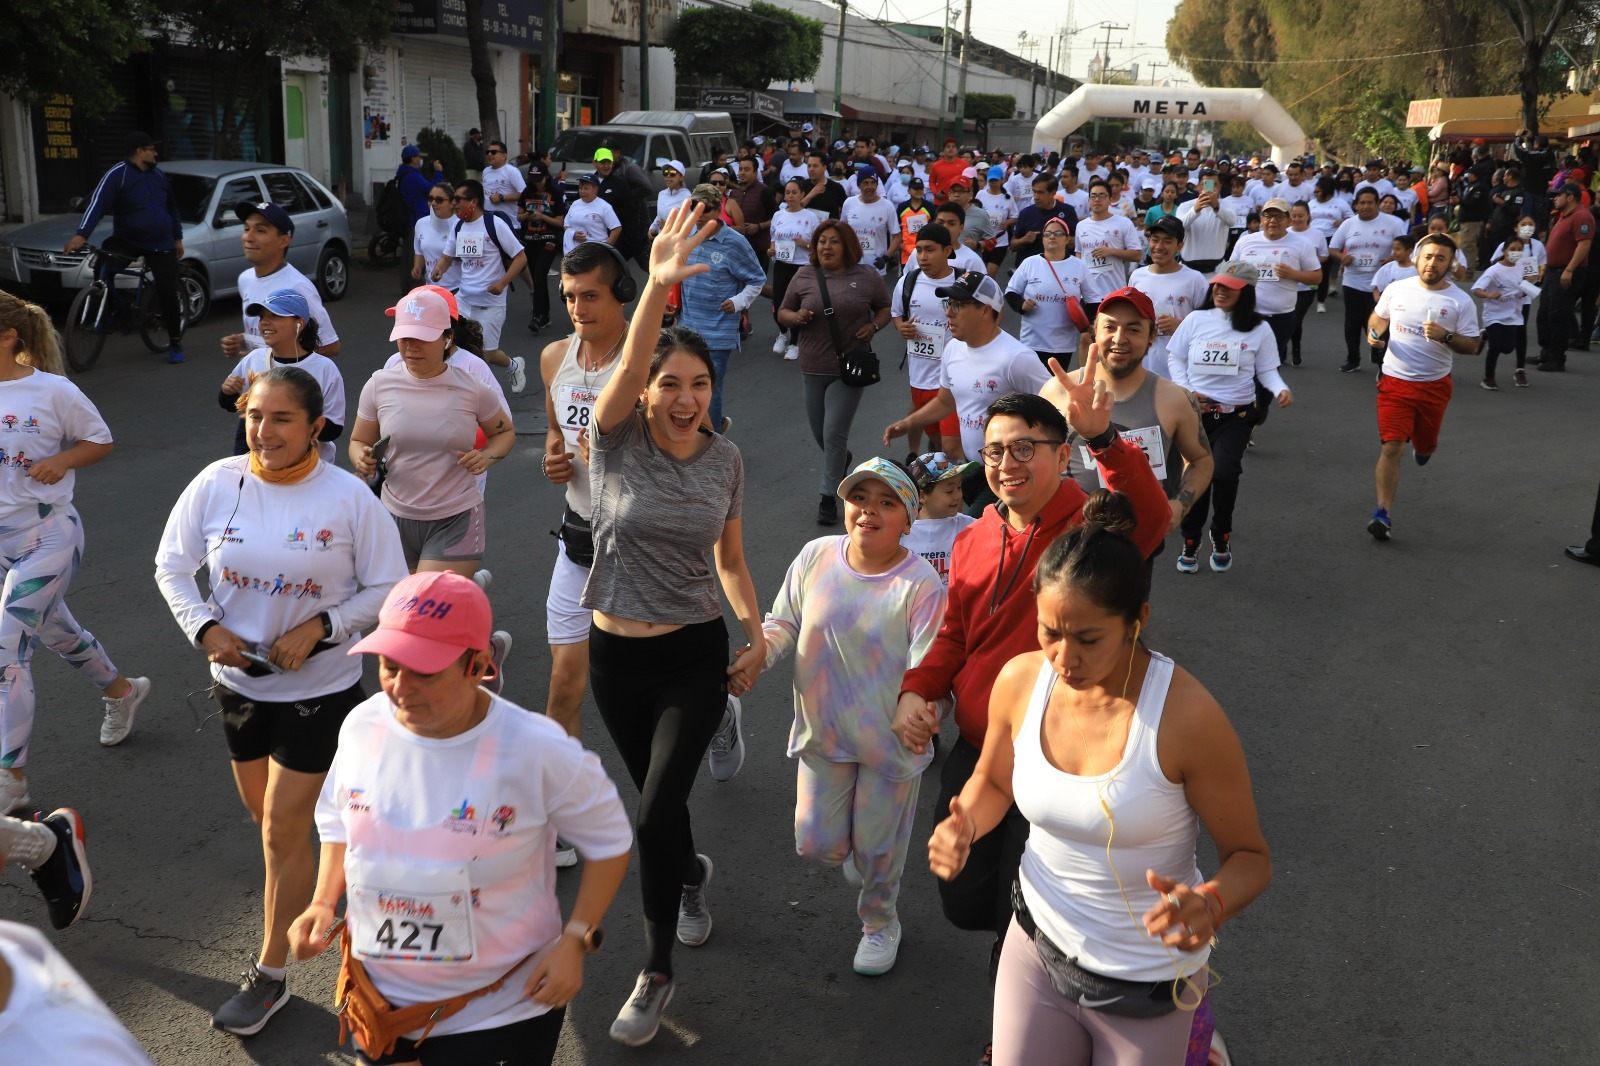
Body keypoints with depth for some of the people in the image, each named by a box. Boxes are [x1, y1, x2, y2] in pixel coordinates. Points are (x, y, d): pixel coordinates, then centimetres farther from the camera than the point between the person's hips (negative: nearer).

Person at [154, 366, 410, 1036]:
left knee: (283, 831, 1)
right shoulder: (216, 483, -9)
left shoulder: (349, 498, -16)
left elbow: (388, 589, -9)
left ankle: (270, 977, 17)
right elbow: (172, 566, 3)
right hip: (238, 679, 4)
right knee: (263, 811, 21)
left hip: (318, 686, -4)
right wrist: (205, 627, -12)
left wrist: (321, 626, -21)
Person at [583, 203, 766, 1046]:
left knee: (656, 814, -10)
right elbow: (627, 369, -34)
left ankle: (657, 972, 11)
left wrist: (757, 633, 0)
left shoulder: (725, 459, -4)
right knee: (656, 797, 19)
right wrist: (657, 287, -49)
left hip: (696, 655, -1)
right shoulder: (616, 441, -12)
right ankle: (693, 874, 54)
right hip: (616, 654, 1)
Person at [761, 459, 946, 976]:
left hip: (890, 738, -3)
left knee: (877, 846, 14)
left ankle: (880, 923, 46)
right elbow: (783, 622, 3)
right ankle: (854, 850, 47)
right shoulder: (816, 556, -9)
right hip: (823, 730, 3)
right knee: (815, 842, 9)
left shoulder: (921, 584, -20)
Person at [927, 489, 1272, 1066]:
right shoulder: (1019, 681, -13)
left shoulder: (1186, 716, -25)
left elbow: (1250, 856, -13)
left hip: (1146, 985, -3)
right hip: (1036, 947, 3)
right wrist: (964, 826, -14)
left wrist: (1209, 905, -34)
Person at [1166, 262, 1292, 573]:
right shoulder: (1197, 319, 4)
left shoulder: (1259, 328, 1)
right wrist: (1185, 389, -5)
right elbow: (1175, 357, 9)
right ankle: (1190, 542, 24)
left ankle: (1221, 535, 6)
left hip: (1236, 415, -2)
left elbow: (1266, 370, 4)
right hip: (1194, 412, 2)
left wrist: (1281, 389, -16)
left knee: (1223, 472, -22)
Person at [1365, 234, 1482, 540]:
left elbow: (1472, 346, -4)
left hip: (1434, 385, 1)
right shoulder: (1397, 289, -2)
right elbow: (1377, 317, 17)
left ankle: (1425, 446, 56)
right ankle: (1383, 514, -8)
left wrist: (1445, 337, -23)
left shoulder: (1461, 301, -6)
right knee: (1392, 446, -10)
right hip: (1394, 380, 0)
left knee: (1424, 445, 16)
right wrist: (1374, 334, -5)